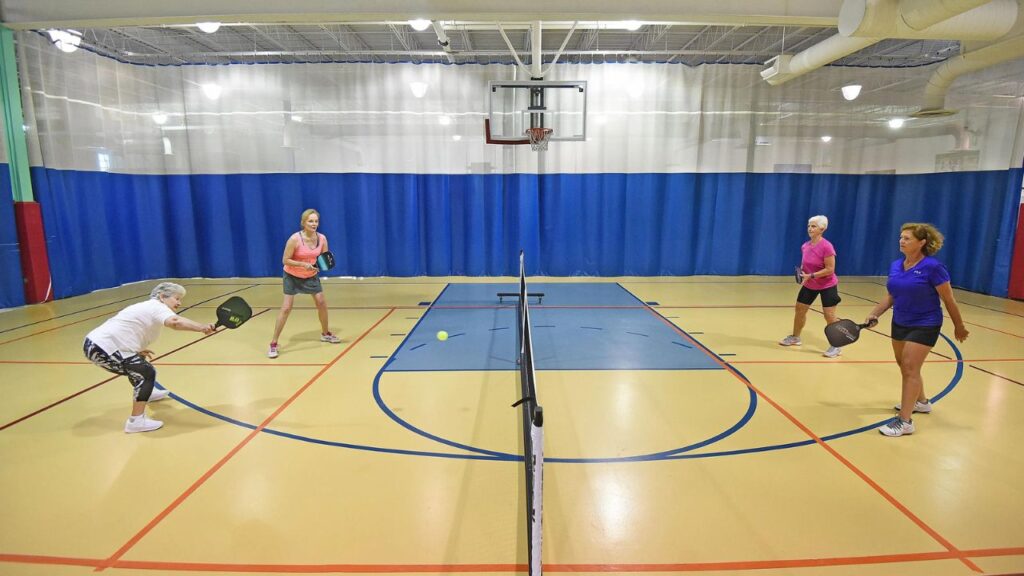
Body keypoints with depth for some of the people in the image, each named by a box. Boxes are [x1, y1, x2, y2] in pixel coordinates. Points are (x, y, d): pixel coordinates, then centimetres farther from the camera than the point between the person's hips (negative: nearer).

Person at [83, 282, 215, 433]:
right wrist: (202, 327, -47)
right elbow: (174, 322, -36)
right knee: (147, 373, -10)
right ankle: (136, 421, -12)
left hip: (95, 342, 11)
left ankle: (144, 393, 56)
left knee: (137, 366, 31)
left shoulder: (147, 307, 17)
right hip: (103, 348, -11)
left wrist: (138, 350, 18)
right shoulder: (157, 306, -13)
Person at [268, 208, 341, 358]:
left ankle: (325, 333, 28)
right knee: (286, 308, -10)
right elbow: (285, 260, -22)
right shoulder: (295, 239, -26)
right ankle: (273, 344, -2)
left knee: (322, 303, 5)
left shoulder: (322, 238, -13)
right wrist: (303, 264, -35)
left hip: (311, 276, 4)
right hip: (292, 276, -4)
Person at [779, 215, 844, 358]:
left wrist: (811, 276, -27)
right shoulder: (805, 246, -2)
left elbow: (830, 269, -24)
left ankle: (837, 346, 4)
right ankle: (795, 337, 30)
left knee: (829, 315, -8)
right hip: (809, 285, 7)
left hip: (827, 286, -7)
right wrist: (802, 272, -4)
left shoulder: (826, 246, -23)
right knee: (799, 310, 12)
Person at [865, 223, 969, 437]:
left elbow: (949, 300, -10)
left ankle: (905, 421, -5)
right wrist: (874, 314, -4)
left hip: (924, 326, -7)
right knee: (904, 366, 18)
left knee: (910, 368, -10)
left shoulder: (933, 267, -18)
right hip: (899, 324, 7)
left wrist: (959, 326, -3)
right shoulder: (895, 266, 1)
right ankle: (921, 401, 42)